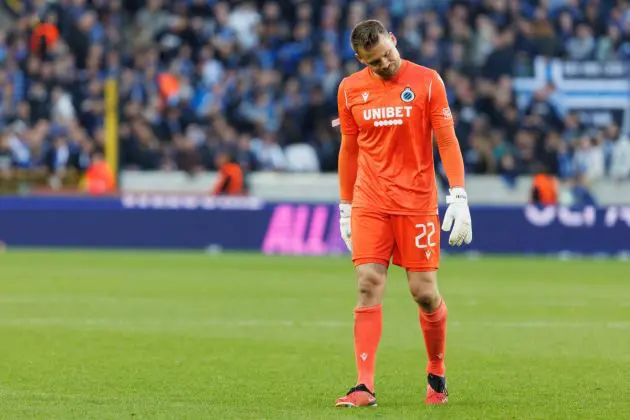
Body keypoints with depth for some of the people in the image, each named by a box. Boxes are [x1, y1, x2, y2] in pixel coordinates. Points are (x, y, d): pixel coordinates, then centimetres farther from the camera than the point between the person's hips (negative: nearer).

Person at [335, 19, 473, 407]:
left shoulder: (426, 81, -3)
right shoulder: (351, 89, 5)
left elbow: (447, 141, -3)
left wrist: (459, 198, -11)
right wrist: (345, 208, 14)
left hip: (417, 204, -2)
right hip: (369, 204, 2)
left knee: (425, 292, -1)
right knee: (369, 286, -9)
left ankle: (437, 373, 22)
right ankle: (365, 386, -12)